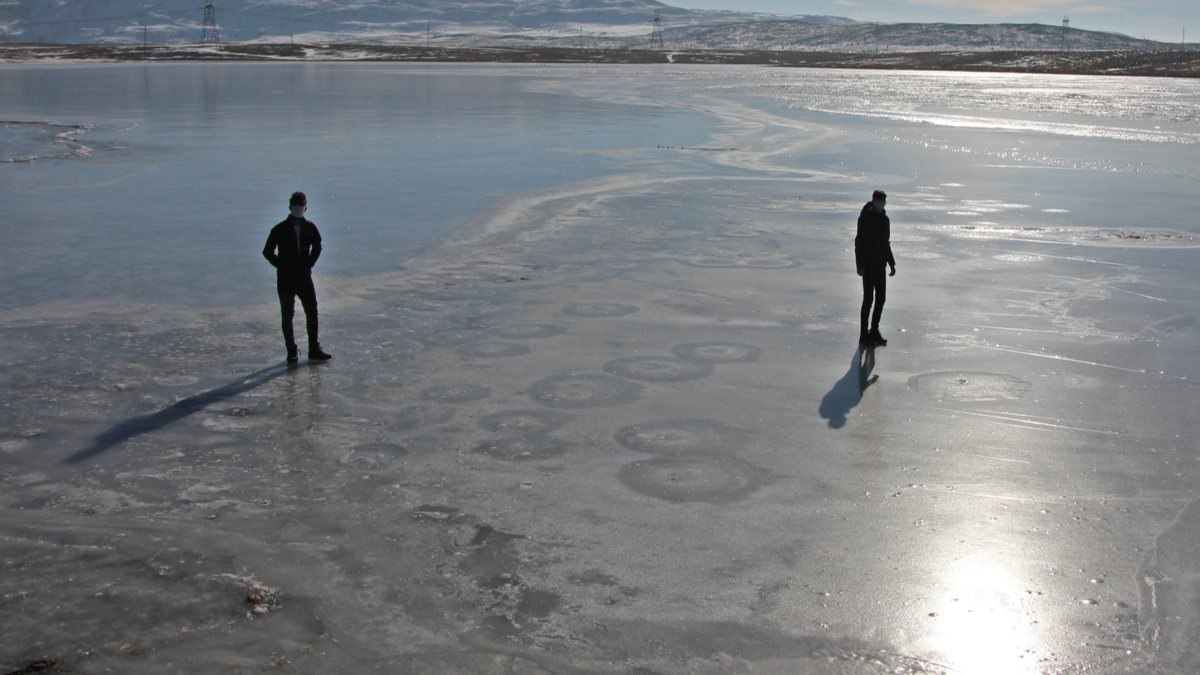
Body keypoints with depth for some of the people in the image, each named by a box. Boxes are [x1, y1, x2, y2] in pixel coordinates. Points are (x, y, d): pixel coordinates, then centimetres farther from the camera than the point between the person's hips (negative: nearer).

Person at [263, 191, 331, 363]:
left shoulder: (310, 228, 2)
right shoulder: (280, 230, -7)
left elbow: (317, 247, 18)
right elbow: (267, 252, 0)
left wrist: (309, 264, 7)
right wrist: (282, 266, -5)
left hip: (305, 277, 3)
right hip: (285, 278, -3)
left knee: (312, 312, 1)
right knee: (287, 316, 2)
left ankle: (314, 349, 9)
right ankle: (292, 352, 11)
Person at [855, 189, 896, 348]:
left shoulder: (885, 219, 12)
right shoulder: (865, 218, -10)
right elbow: (859, 243, -13)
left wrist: (891, 263, 18)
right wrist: (859, 265, -19)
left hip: (880, 265, 7)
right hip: (868, 266, -7)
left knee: (881, 298, 8)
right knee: (868, 299, -6)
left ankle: (874, 331, 19)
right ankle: (864, 335, -1)